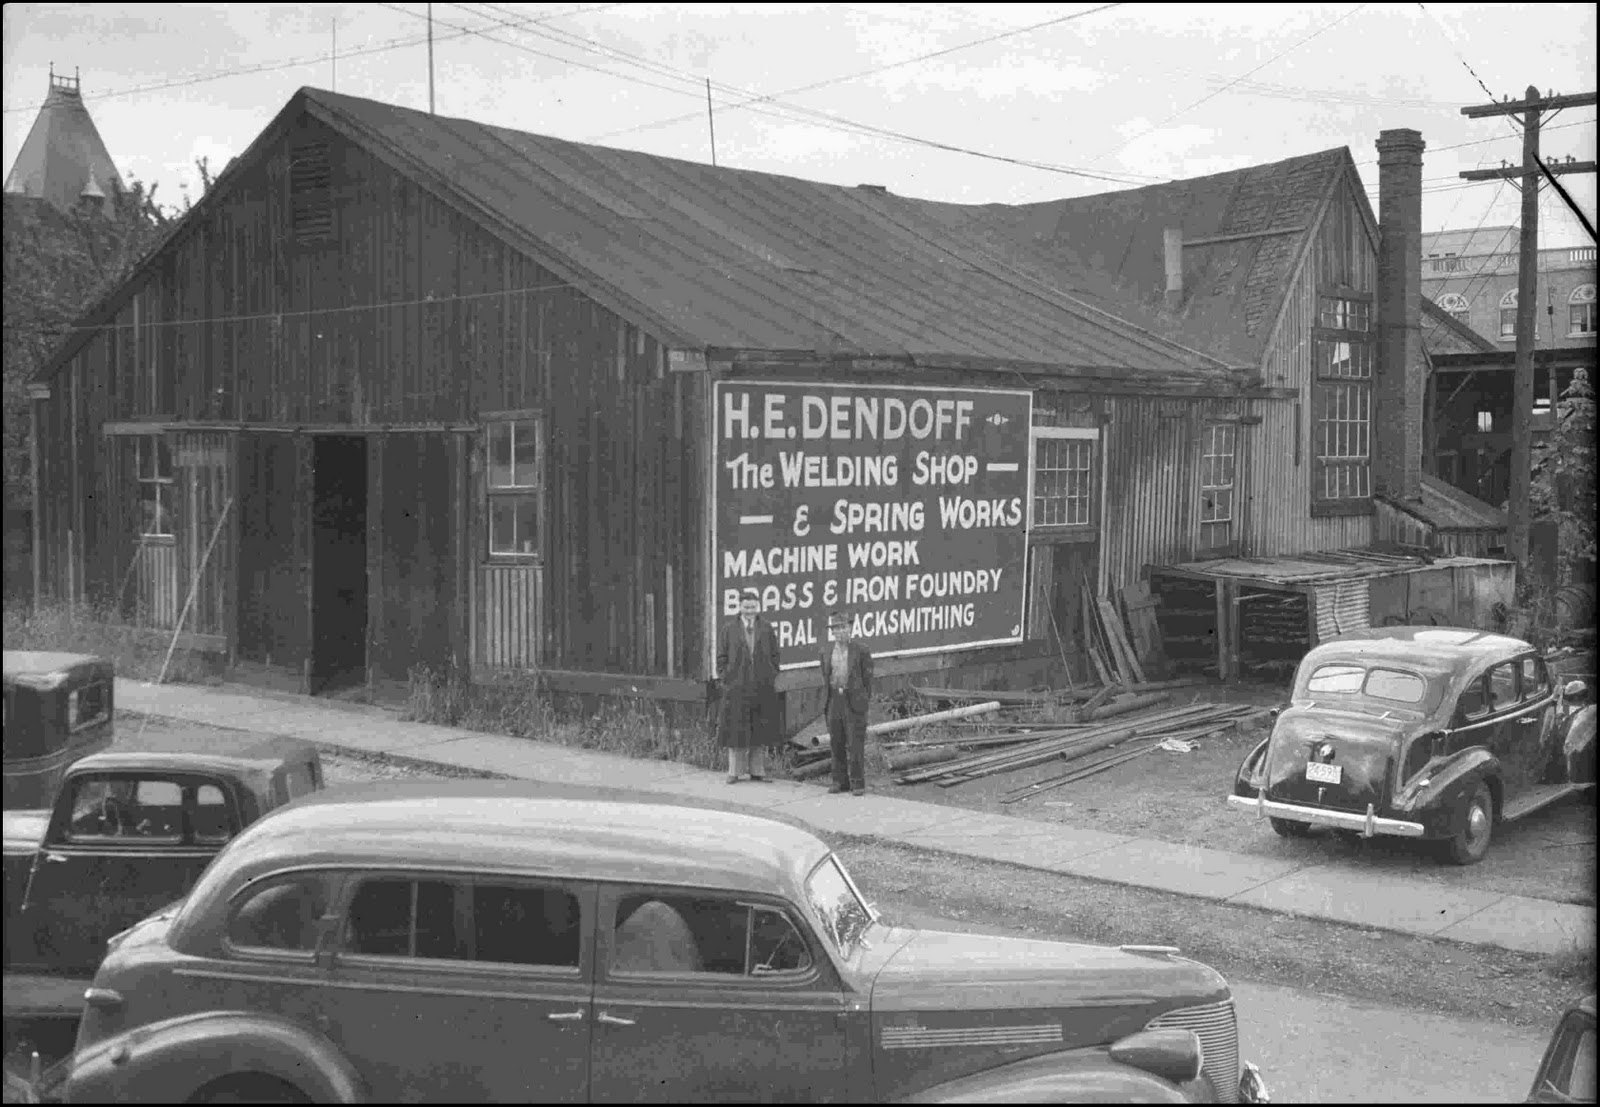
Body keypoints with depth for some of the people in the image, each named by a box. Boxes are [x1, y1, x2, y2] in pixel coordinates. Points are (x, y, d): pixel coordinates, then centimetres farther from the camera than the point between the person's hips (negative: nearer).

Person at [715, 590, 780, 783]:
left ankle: (757, 770, 14)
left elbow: (774, 655, 10)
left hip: (763, 687, 2)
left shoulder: (766, 628, 8)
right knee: (736, 730, 1)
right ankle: (734, 771, 8)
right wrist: (724, 678, -3)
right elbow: (721, 656, 5)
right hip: (736, 686, -2)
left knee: (760, 730, 6)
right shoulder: (729, 629, 3)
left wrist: (773, 677, 1)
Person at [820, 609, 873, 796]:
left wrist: (864, 700, -1)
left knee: (855, 744, -4)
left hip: (854, 701, -4)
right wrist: (826, 699, 10)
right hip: (833, 701, 4)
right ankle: (840, 781, 17)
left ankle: (857, 783, 2)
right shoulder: (826, 651, 7)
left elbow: (867, 677, 0)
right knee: (837, 744, 9)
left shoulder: (860, 651, -5)